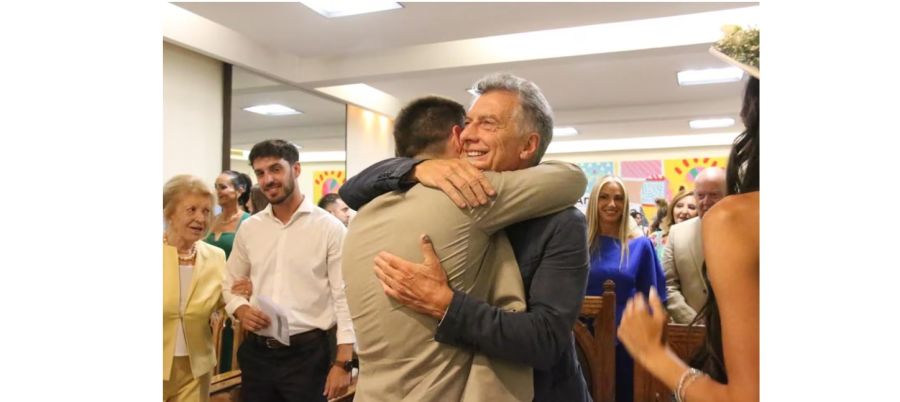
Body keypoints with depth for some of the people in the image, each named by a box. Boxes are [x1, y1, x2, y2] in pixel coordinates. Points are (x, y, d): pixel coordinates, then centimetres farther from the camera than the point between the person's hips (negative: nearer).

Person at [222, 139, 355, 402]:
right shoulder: (249, 228, 6)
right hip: (256, 352, 4)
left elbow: (344, 298, -9)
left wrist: (343, 363, -14)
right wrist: (241, 310, -7)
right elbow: (230, 285, 15)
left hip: (307, 352, -4)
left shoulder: (330, 227, -8)